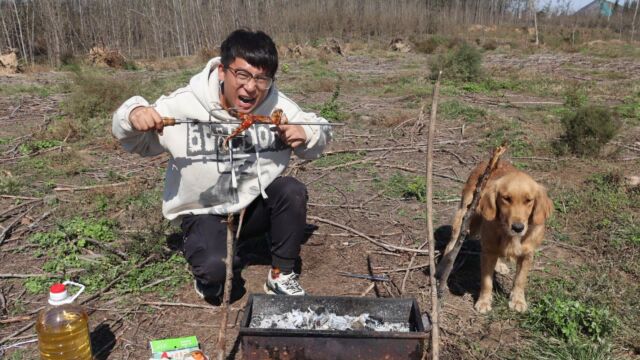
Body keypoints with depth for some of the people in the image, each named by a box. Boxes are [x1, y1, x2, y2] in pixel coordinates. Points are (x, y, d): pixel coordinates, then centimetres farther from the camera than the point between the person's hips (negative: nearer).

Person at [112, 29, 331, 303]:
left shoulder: (277, 106, -12)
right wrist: (133, 114, -28)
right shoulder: (182, 105, -18)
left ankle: (282, 275, -3)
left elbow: (319, 129, 0)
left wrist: (305, 135, -24)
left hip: (256, 205, 3)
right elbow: (137, 143, -5)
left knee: (292, 191, -26)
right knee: (215, 269, -29)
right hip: (205, 213, -2)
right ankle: (210, 273, 12)